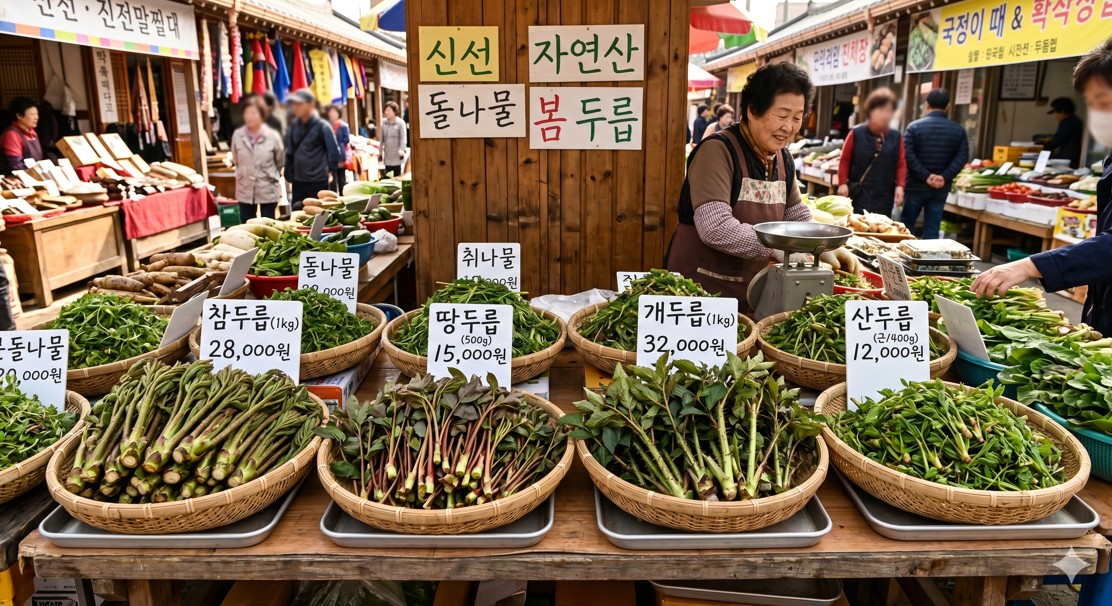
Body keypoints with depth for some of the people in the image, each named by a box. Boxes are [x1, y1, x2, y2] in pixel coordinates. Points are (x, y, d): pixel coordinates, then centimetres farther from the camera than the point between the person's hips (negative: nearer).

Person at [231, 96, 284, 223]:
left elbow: (280, 162, 4)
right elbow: (236, 160, 9)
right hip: (245, 191, 2)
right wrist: (246, 175, 15)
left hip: (268, 191, -2)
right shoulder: (237, 135, -8)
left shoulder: (273, 136, -12)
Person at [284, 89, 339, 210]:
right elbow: (289, 152, 11)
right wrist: (289, 175, 9)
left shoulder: (322, 127, -8)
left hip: (318, 182, -5)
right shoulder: (293, 125, 6)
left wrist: (329, 171, 2)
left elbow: (334, 153, -6)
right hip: (297, 182, 5)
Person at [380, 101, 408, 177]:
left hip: (397, 155, -4)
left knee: (397, 175, 1)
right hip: (387, 154, 4)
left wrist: (402, 149, -23)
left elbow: (403, 138, -9)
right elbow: (381, 138, 11)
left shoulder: (400, 123, -6)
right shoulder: (383, 122, 6)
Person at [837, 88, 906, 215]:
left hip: (884, 196, 2)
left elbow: (901, 164, 7)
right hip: (858, 194, -2)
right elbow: (845, 160, 1)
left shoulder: (896, 137, 5)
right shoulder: (856, 134, -2)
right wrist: (843, 183, -8)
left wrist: (900, 186, -5)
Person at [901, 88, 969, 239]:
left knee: (906, 225, 9)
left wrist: (925, 176, -13)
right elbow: (962, 157, -4)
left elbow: (908, 155, -14)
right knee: (932, 228, 5)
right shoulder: (958, 130, 4)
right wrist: (945, 177, -9)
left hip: (915, 186, -2)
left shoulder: (914, 126, -5)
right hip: (941, 188, 2)